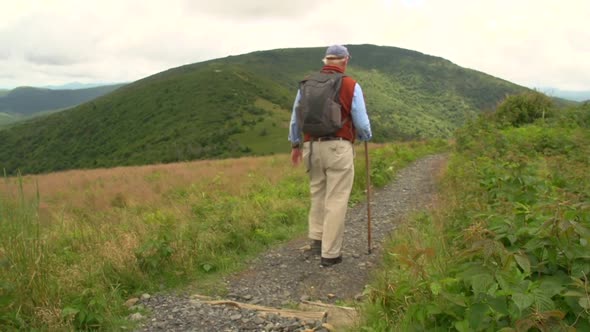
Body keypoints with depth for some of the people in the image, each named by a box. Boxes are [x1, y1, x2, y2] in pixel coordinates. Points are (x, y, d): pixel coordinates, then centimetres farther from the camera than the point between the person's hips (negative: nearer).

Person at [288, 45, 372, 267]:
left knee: (318, 194, 23)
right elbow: (361, 121, -3)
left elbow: (295, 117, 13)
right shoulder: (351, 85, -4)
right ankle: (330, 253, 5)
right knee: (336, 200, 1)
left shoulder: (307, 85, 8)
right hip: (338, 148, -4)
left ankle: (317, 239, 24)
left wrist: (295, 144, 24)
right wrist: (366, 137, 19)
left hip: (312, 147, 5)